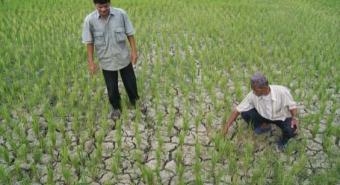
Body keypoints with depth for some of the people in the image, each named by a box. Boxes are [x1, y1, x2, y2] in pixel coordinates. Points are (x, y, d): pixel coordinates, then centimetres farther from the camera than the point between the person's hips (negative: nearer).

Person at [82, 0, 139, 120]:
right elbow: (89, 42, -6)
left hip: (124, 57, 1)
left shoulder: (121, 14, -15)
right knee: (112, 88, 12)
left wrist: (134, 51, -4)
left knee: (130, 82, 16)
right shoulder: (89, 20, -14)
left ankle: (134, 101, 46)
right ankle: (116, 108, 38)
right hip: (106, 61, 0)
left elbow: (129, 34, -4)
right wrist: (91, 62, -5)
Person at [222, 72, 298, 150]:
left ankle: (285, 138, 6)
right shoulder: (253, 95, -26)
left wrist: (294, 118, -36)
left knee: (291, 131, -34)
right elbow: (238, 110, -19)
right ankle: (265, 126, 9)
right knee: (245, 113, -22)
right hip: (264, 116, 3)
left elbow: (292, 106, -16)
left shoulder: (282, 91, -33)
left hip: (282, 117, -3)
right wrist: (226, 126, -20)